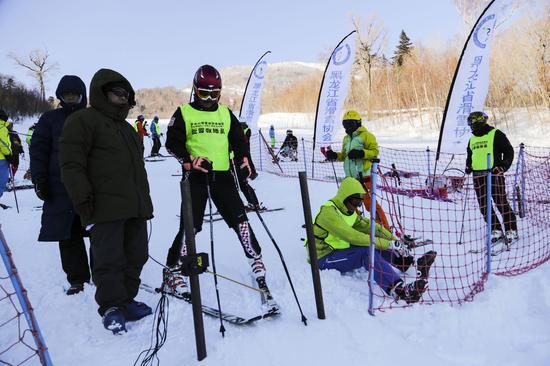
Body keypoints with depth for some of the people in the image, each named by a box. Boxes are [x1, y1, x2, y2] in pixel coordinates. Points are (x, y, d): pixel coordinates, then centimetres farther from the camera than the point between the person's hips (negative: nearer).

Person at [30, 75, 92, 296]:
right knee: (68, 236, 3)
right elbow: (38, 149, 5)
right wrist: (39, 179, -4)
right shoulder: (50, 119, 8)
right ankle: (77, 279, 13)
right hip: (60, 188, 0)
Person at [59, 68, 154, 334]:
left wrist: (145, 199, 24)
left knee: (135, 257, 10)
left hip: (136, 207, 9)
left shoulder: (126, 128, 24)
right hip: (106, 209, -8)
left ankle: (126, 301, 23)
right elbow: (71, 163, -11)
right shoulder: (83, 120, -3)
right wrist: (82, 200, -17)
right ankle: (111, 307, 10)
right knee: (109, 260, -4)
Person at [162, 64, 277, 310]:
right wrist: (189, 161, -15)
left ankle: (256, 261, 8)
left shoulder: (226, 114, 16)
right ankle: (172, 273, 12)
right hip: (196, 177, -3)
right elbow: (172, 142, 0)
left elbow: (238, 139, 19)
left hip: (222, 175, 3)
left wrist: (242, 159, 1)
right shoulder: (184, 113, 6)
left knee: (239, 218, -3)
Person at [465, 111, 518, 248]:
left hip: (494, 173, -6)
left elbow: (509, 151, 0)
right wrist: (468, 166, 11)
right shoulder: (472, 139, 19)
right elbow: (469, 156, 30)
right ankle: (496, 230, 12)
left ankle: (511, 230, 3)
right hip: (478, 175, 6)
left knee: (501, 202, -7)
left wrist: (503, 166, -11)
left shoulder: (496, 134, 0)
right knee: (484, 205, 3)